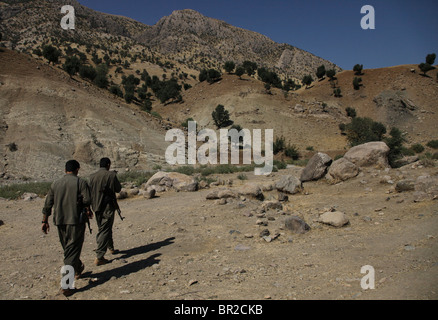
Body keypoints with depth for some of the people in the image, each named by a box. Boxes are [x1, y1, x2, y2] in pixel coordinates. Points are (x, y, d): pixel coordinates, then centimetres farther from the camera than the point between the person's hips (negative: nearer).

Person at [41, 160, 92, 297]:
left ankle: (78, 269, 43)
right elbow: (87, 200, -15)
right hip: (75, 220, -5)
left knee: (68, 248, 22)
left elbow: (47, 204, 10)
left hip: (59, 221, 5)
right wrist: (88, 211, 5)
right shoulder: (81, 182, -6)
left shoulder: (55, 184, 9)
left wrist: (45, 221, 18)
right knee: (72, 251, -2)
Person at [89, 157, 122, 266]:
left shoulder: (92, 176, 2)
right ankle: (99, 257, -5)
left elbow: (90, 190, 10)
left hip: (96, 207, 6)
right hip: (107, 207, -6)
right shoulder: (111, 175, -12)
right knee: (105, 230, -2)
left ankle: (111, 248, 39)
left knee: (103, 228, 21)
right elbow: (118, 189, -2)